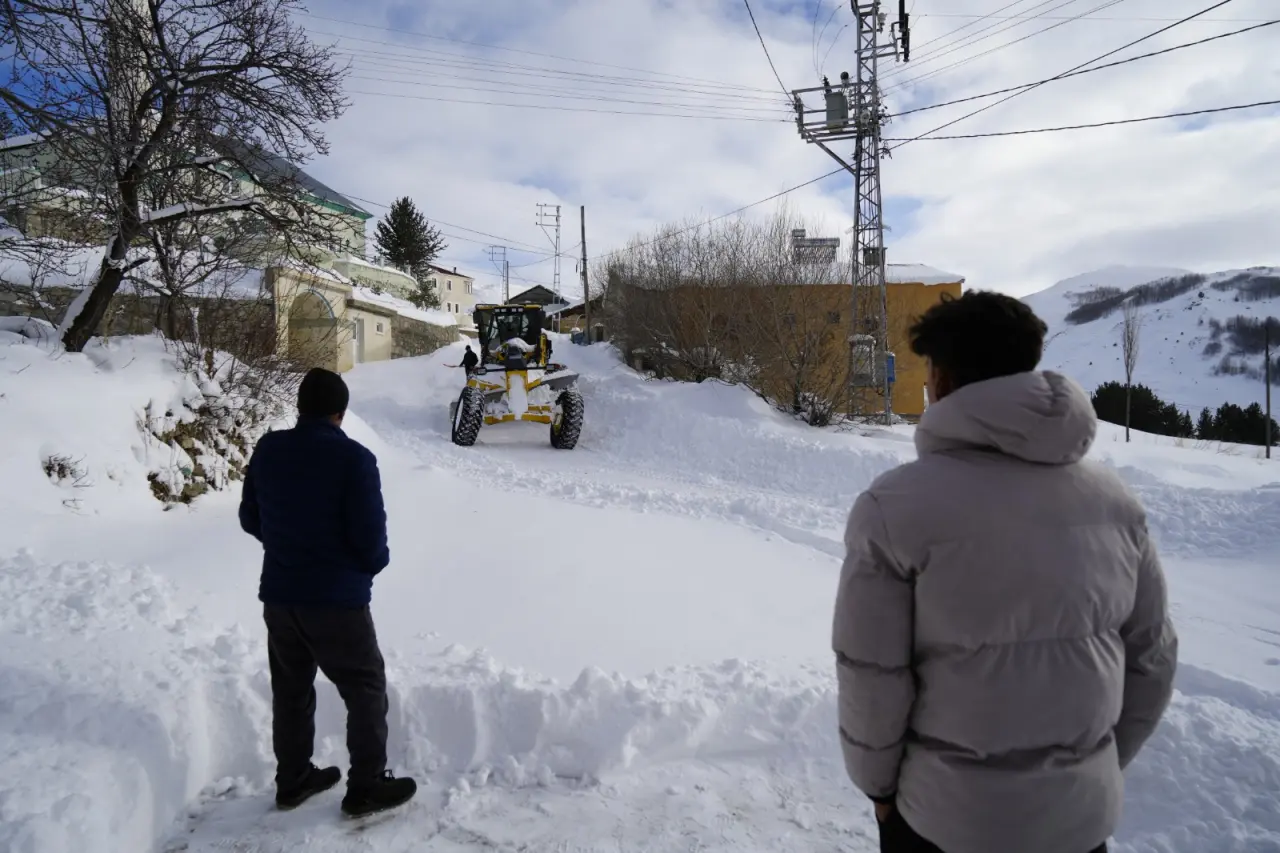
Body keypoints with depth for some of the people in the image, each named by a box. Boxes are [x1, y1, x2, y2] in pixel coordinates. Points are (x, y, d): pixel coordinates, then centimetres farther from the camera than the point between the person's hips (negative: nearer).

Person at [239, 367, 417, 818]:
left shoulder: (267, 449, 0)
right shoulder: (354, 457, -19)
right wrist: (375, 563, 3)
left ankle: (292, 779, 34)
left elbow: (249, 518, 9)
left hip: (278, 594, 6)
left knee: (291, 689, 21)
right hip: (336, 598, -6)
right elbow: (370, 535, -18)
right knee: (366, 689, 10)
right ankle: (367, 786, 17)